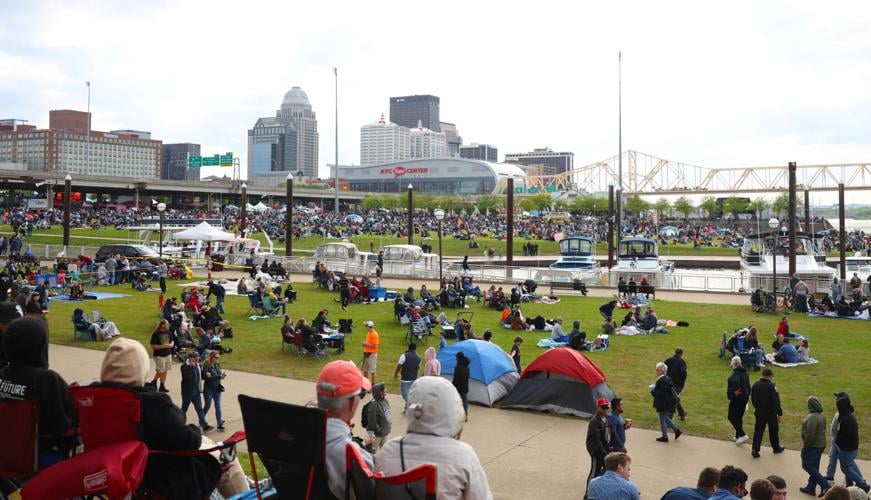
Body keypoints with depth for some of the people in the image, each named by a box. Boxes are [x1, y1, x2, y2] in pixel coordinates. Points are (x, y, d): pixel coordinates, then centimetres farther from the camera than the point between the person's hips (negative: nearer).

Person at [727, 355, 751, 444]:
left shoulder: (736, 373, -20)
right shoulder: (744, 372, 10)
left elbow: (735, 382, -41)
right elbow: (748, 385, 18)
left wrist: (734, 392, -26)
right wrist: (747, 395, 25)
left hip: (737, 398, -9)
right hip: (744, 397, 9)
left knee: (732, 417, 1)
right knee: (739, 417, 18)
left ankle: (742, 435, -7)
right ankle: (738, 436, 26)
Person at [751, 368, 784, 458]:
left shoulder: (756, 385, -1)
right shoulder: (771, 386, -19)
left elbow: (752, 399, 10)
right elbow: (776, 401, -19)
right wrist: (780, 413, -13)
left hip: (759, 412, 4)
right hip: (771, 413, -4)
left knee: (758, 430, 7)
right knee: (773, 430, 16)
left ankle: (755, 450, -2)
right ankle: (776, 448, 32)